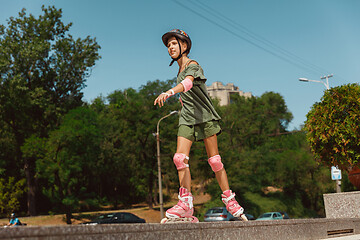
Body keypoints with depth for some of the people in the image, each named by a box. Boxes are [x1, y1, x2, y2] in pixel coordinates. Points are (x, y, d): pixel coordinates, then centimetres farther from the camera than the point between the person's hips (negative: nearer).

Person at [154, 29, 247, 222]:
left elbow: (188, 83, -31)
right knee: (180, 157, -11)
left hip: (205, 117, -6)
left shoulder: (193, 65, -8)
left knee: (214, 160, -6)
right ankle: (186, 203, -12)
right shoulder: (180, 71, 15)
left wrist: (169, 92, -47)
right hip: (187, 119, 6)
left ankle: (229, 200, 6)